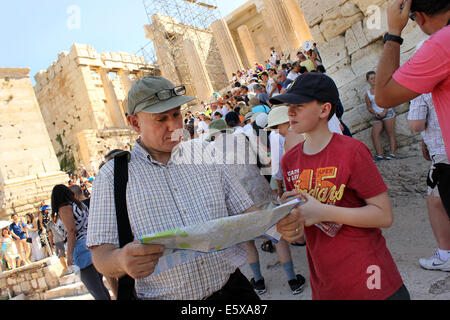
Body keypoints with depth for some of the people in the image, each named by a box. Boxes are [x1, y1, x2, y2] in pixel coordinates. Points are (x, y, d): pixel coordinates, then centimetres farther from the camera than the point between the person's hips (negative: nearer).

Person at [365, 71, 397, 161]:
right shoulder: (367, 94, 12)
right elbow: (369, 107, 10)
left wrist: (384, 111, -14)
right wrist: (375, 113, -9)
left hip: (387, 113, -3)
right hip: (377, 116, 3)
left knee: (390, 133, -9)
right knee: (374, 134, -12)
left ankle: (392, 153, -13)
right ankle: (380, 155, -14)